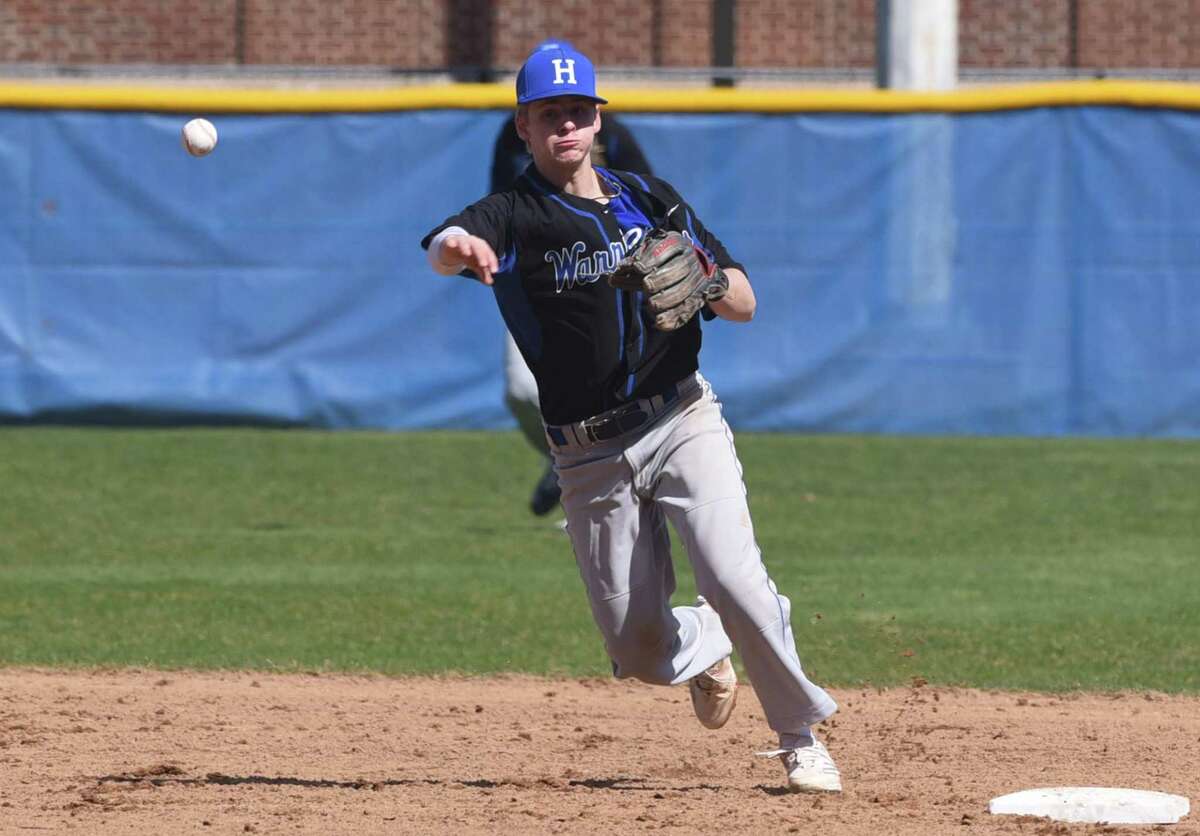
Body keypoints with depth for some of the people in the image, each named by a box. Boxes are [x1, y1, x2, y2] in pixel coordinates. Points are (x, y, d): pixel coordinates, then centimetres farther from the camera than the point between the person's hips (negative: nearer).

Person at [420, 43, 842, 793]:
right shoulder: (513, 217, -1)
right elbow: (448, 247, -26)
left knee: (735, 579, -21)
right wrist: (457, 248, -51)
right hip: (590, 458, 0)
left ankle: (802, 739, -3)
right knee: (638, 645, -1)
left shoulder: (650, 199, 8)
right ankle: (703, 650, 35)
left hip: (684, 422, 0)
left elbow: (745, 304, 7)